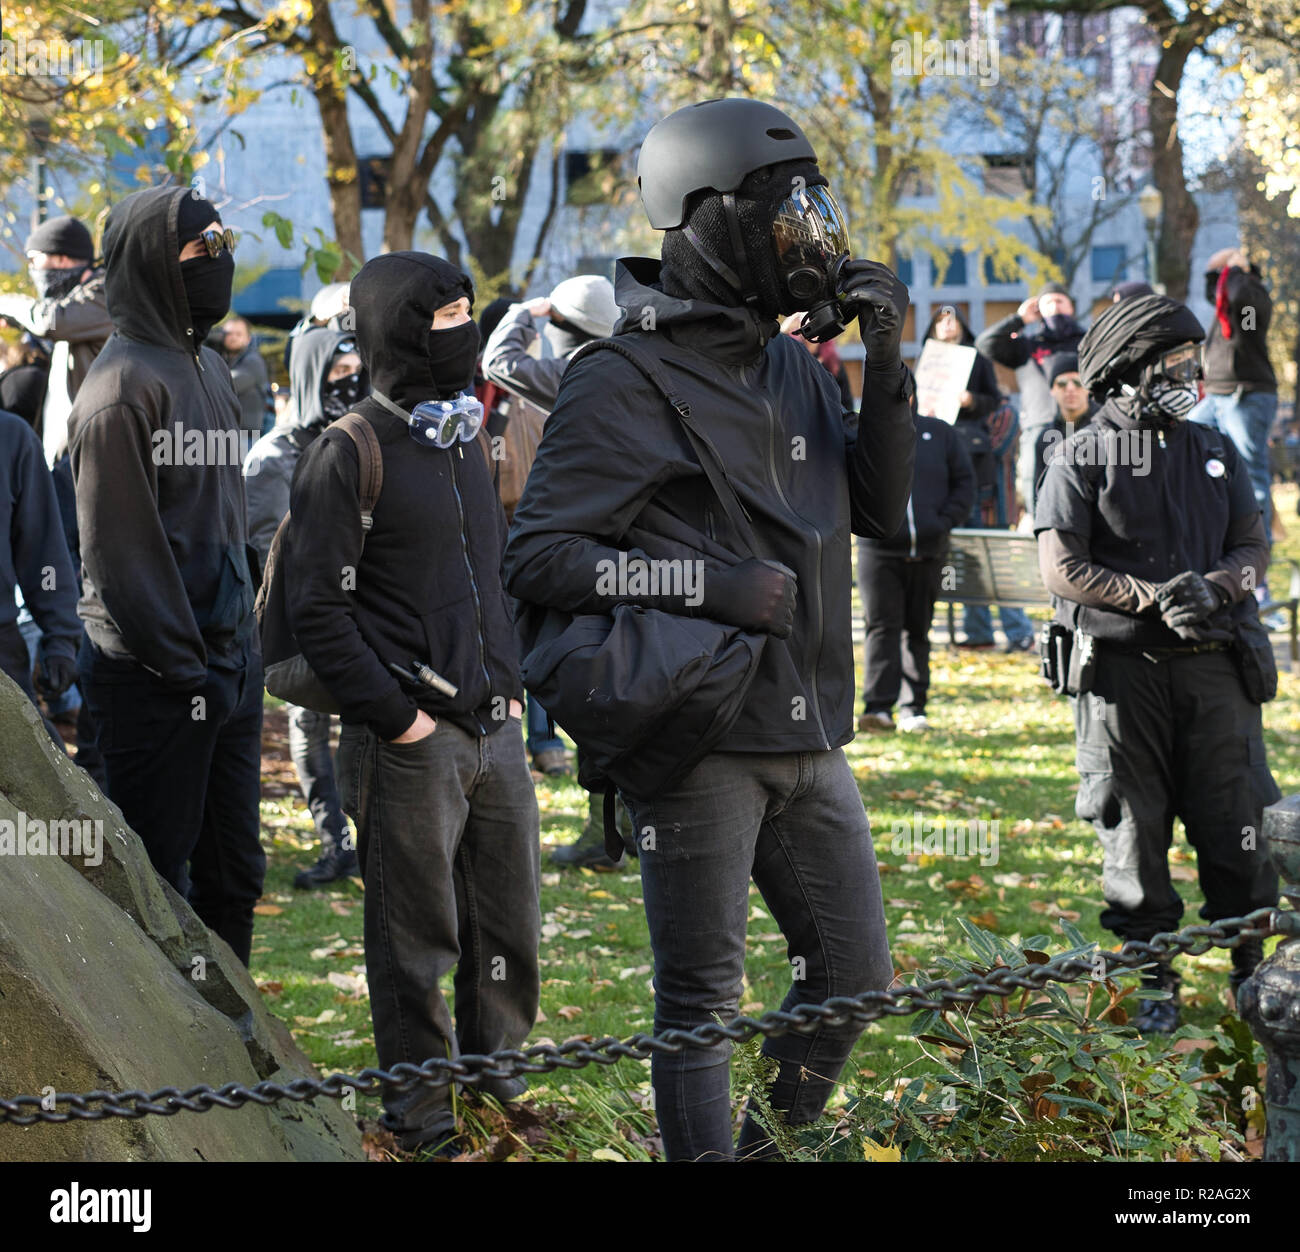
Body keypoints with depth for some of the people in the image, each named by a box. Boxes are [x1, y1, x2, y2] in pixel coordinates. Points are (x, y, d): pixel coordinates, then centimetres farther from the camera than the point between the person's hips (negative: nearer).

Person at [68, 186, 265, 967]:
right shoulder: (124, 384, -14)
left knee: (232, 872, 13)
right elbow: (119, 550, -17)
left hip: (229, 662, 9)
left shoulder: (208, 370, 14)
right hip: (156, 678, -9)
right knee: (156, 881, -1)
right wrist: (183, 670, -17)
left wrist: (243, 647, 14)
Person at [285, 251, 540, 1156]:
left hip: (495, 729, 7)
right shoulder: (348, 454, -9)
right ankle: (422, 1112, 13)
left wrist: (511, 684, 13)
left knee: (511, 923, 13)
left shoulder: (468, 442, 15)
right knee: (418, 939, 1)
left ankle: (498, 1081, 28)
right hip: (411, 742, -7)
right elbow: (318, 610, -12)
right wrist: (396, 716, -14)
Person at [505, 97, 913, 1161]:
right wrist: (710, 585, -23)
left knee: (855, 974, 15)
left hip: (808, 737, 8)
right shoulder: (624, 387, -11)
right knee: (701, 995, 1)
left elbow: (881, 508, 17)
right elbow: (537, 556, -14)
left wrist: (889, 370, 2)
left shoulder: (793, 371, 12)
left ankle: (776, 1145, 33)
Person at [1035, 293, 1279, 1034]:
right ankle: (1152, 984, 14)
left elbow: (1255, 548, 10)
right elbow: (1062, 570, -8)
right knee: (1134, 833, 3)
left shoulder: (1216, 452, 14)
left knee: (1239, 829, 2)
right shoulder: (1084, 459, 0)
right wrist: (1154, 597, -16)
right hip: (1121, 668, -3)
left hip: (1214, 666, 3)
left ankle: (1256, 973, 16)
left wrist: (1212, 585, -12)